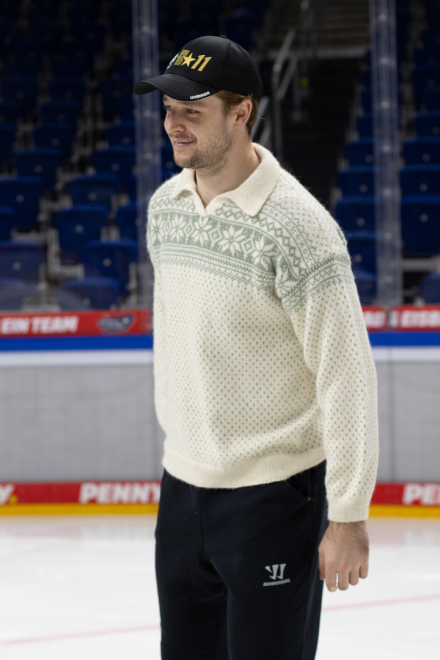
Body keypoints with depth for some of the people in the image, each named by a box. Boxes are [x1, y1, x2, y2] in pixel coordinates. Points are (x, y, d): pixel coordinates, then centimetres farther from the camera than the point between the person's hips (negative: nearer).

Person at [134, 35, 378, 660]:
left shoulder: (296, 226, -19)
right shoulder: (165, 205, 5)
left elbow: (347, 374, -18)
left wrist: (347, 516, -18)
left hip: (273, 494, -7)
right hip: (184, 486, 7)